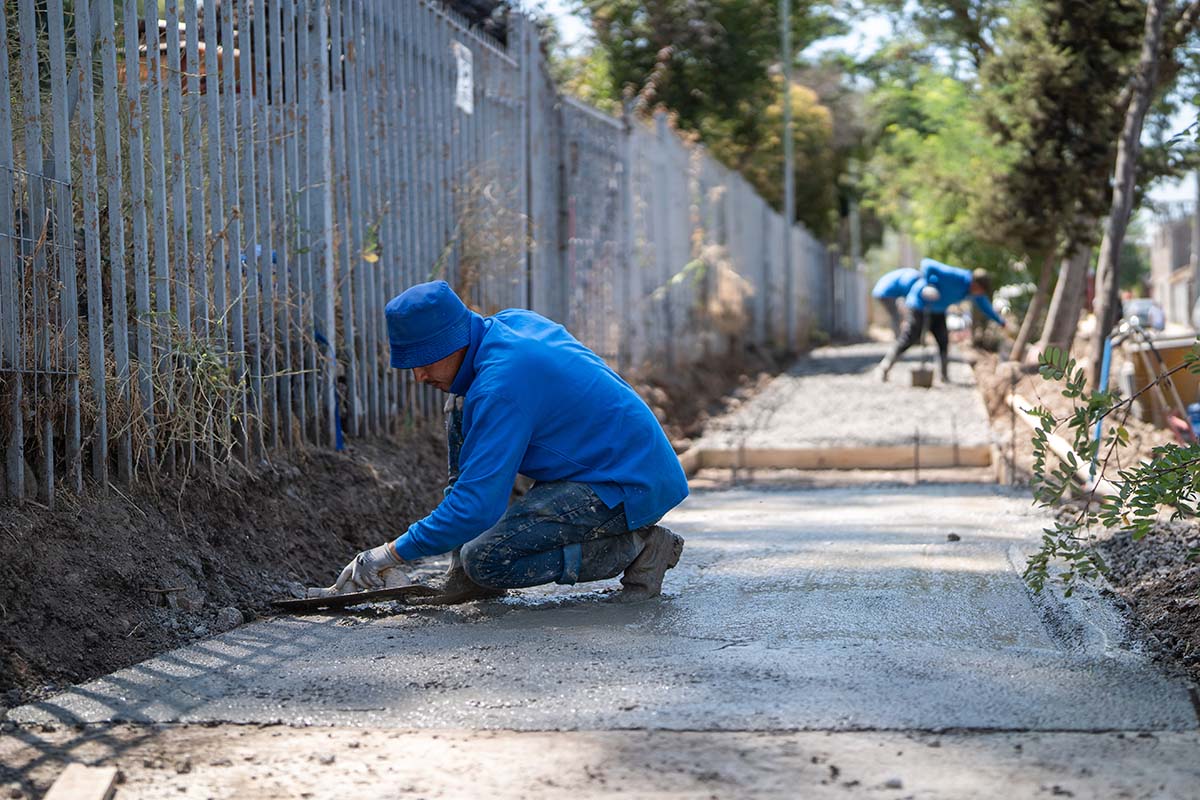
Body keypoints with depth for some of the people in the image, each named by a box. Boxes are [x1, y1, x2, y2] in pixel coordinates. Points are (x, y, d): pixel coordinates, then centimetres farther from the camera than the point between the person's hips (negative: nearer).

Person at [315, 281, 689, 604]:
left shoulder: (500, 385, -25)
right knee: (460, 408, 9)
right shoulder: (511, 321, 2)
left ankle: (640, 548, -8)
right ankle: (467, 572, 9)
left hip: (633, 488, -10)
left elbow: (478, 507, -27)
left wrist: (390, 555, -18)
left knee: (486, 560, -20)